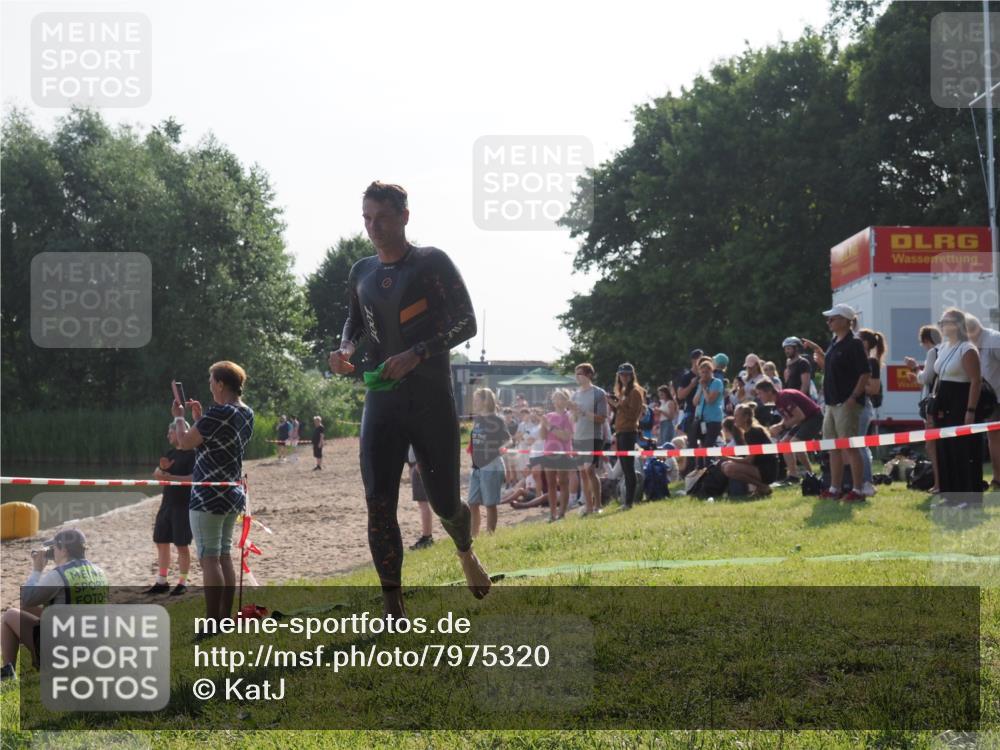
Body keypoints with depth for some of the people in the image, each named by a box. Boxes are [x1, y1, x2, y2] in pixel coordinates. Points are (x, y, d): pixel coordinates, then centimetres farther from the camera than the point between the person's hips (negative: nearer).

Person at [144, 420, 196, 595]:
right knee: (161, 542, 10)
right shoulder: (171, 453, 14)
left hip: (183, 505, -8)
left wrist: (171, 477, -23)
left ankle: (182, 583, 7)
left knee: (182, 545, -2)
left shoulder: (191, 453, -10)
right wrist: (162, 468, -8)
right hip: (167, 503, 8)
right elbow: (156, 474, 14)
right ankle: (161, 582, 18)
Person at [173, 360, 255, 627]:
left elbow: (185, 442, -11)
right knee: (225, 556, 13)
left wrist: (179, 417, 4)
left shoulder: (217, 413, -18)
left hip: (209, 497, -9)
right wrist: (199, 418, 18)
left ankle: (212, 623, -5)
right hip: (234, 495, 9)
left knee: (209, 558, -5)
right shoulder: (246, 414, 10)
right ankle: (225, 618, 15)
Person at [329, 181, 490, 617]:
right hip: (381, 402, 4)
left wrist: (417, 355, -22)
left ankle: (466, 552, 41)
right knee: (378, 504, -10)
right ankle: (393, 613, -7)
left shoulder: (432, 263, -4)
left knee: (444, 503, 4)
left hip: (432, 401, -3)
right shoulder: (361, 273, 11)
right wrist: (345, 348, 3)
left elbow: (466, 323, -9)